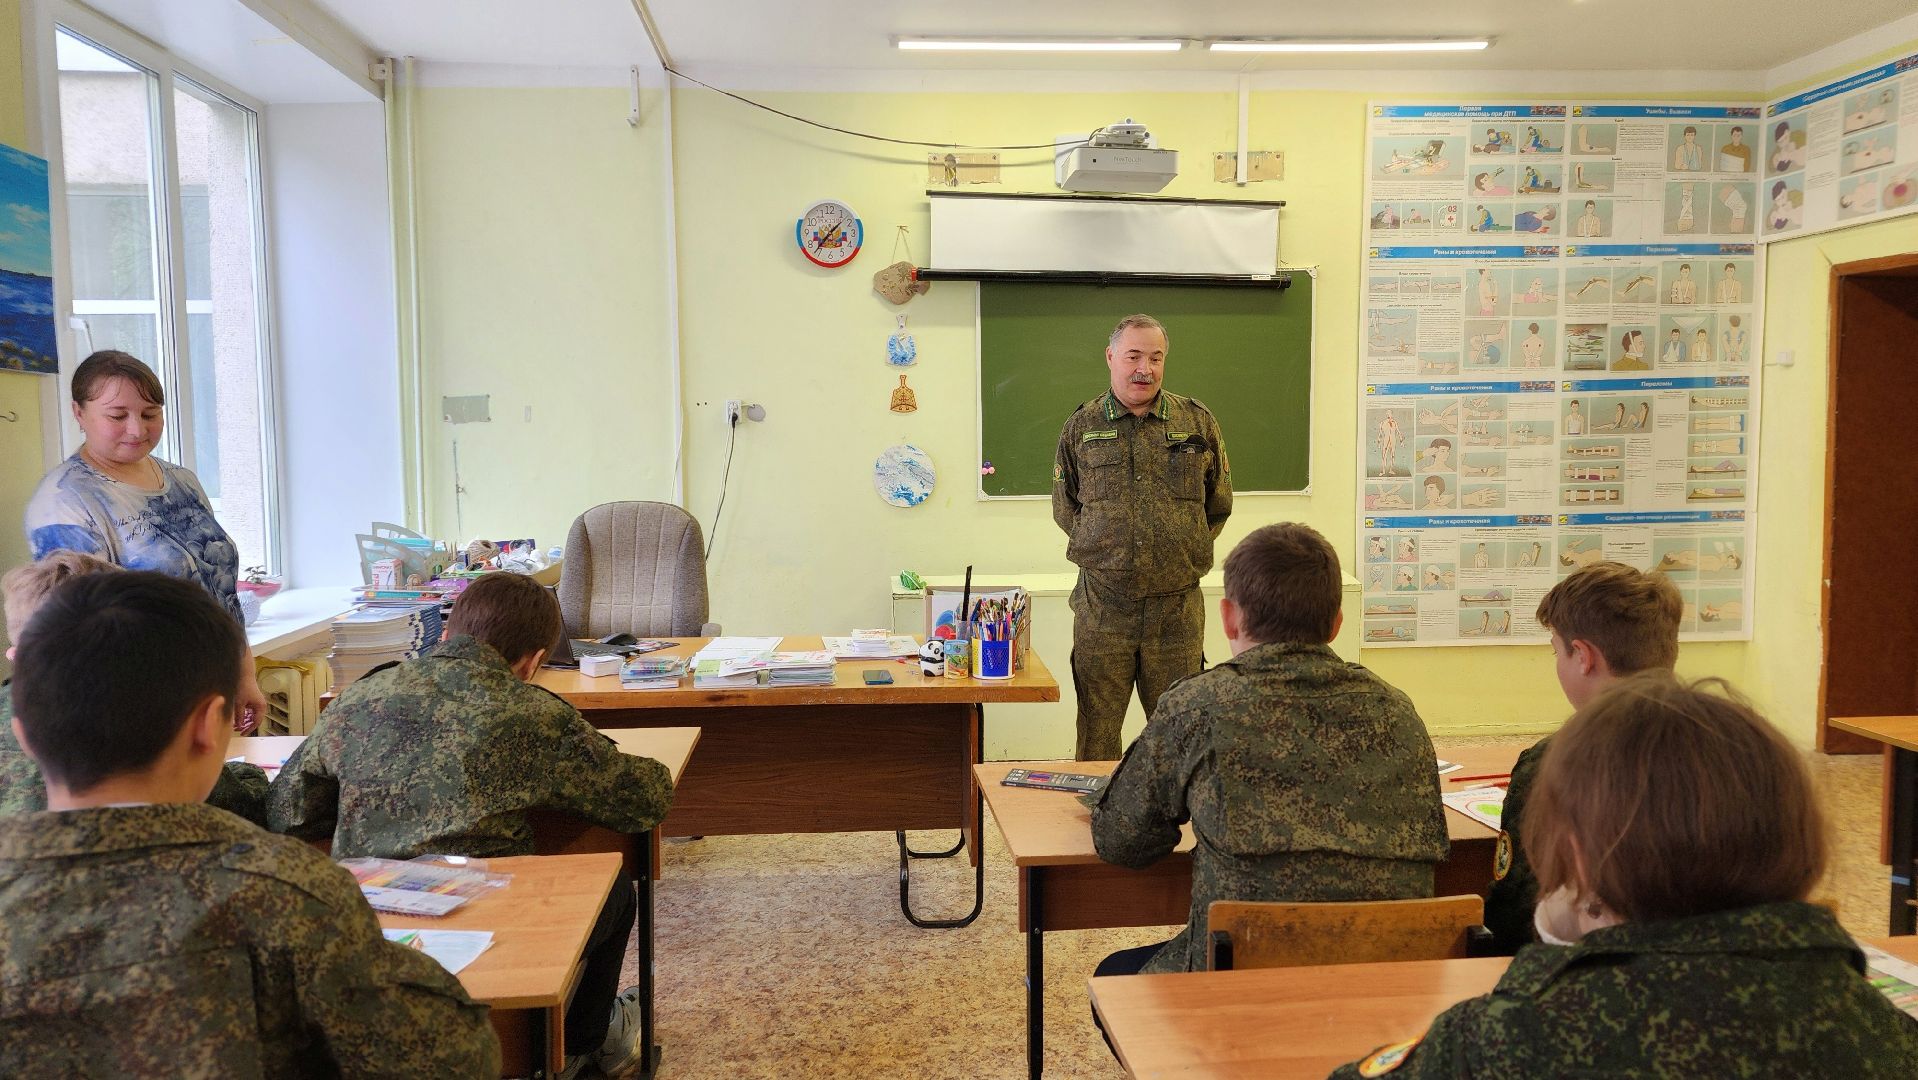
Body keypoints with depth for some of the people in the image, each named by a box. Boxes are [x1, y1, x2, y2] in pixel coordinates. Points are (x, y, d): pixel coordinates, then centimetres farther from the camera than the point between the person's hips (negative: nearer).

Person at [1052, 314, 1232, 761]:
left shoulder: (1198, 422, 5)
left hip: (1177, 606, 0)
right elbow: (1065, 509, 14)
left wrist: (1181, 551, 8)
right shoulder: (1082, 427, 5)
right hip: (1101, 606, 0)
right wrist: (1103, 551, 6)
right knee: (1096, 729, 6)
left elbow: (1218, 506, 14)